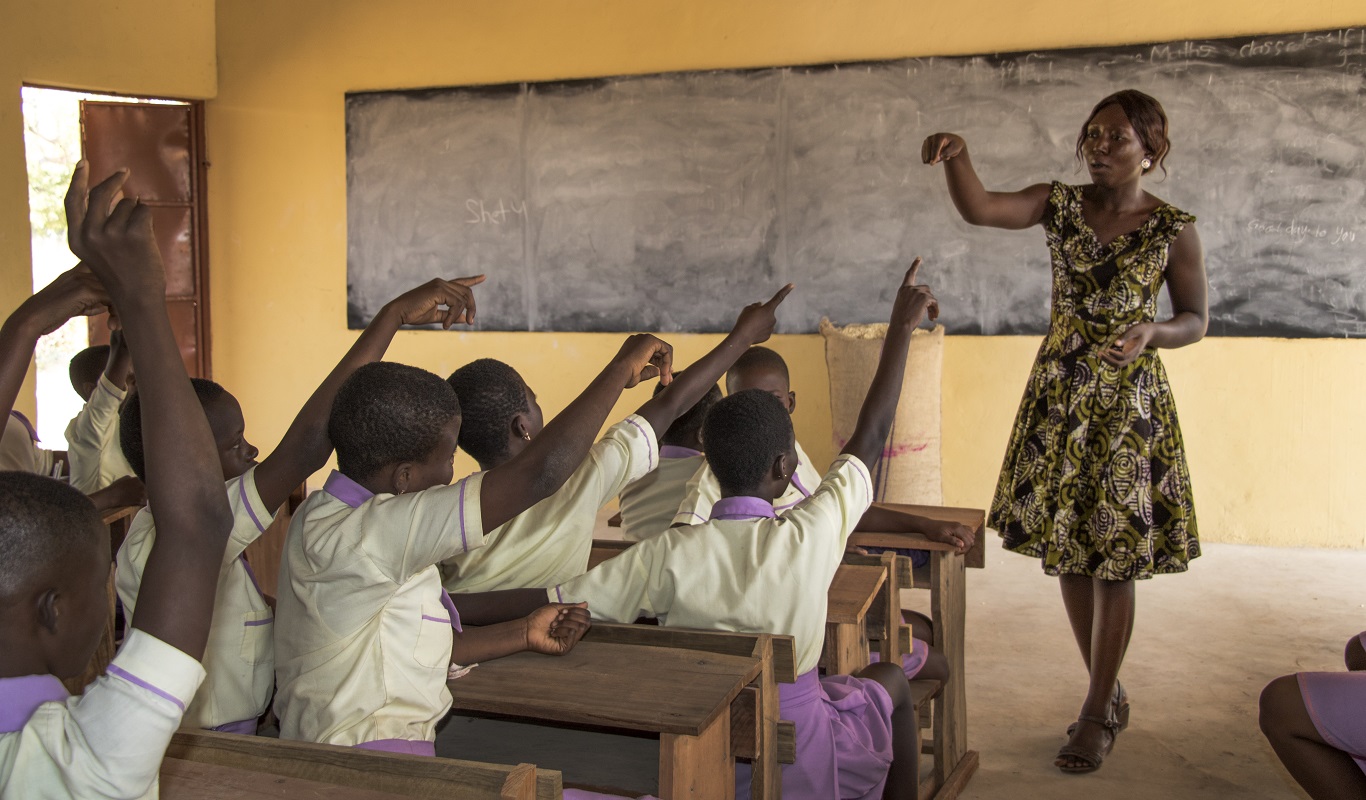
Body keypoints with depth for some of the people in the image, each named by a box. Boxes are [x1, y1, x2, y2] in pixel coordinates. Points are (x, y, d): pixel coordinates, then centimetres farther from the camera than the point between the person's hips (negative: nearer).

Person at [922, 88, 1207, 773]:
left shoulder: (1172, 229, -6)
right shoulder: (1060, 205, 0)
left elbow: (1196, 319, 0)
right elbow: (978, 209, -16)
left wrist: (1150, 331, -22)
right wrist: (957, 156, -34)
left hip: (1129, 400, -3)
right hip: (1059, 394, 4)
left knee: (1114, 561, 1)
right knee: (1067, 550, 11)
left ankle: (1095, 716, 15)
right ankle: (1109, 695, 29)